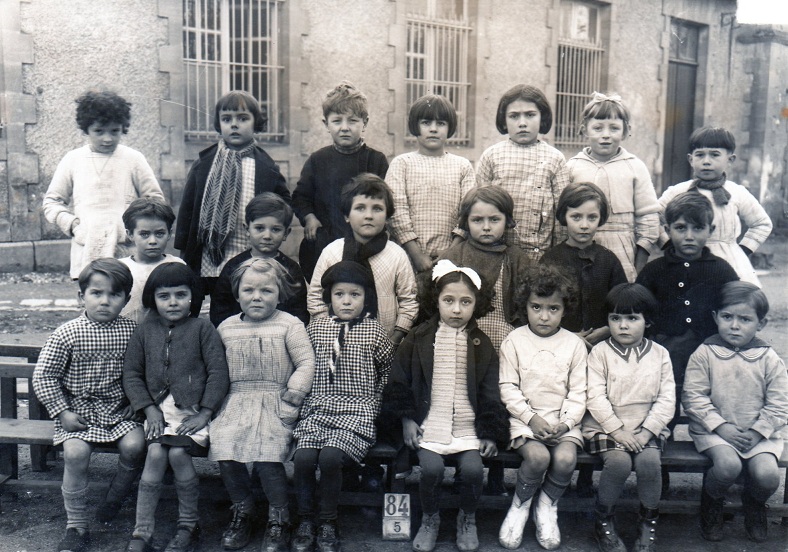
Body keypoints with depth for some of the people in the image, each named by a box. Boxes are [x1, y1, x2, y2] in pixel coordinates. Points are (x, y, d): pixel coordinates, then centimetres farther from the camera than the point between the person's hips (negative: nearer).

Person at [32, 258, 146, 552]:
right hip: (78, 411, -1)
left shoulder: (131, 330, -2)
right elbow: (43, 376, -4)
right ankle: (76, 527, -6)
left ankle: (115, 498, 11)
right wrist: (62, 412, -8)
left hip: (119, 409, 2)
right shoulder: (67, 333, -8)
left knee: (134, 445, -21)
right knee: (75, 452, -24)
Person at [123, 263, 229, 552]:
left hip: (194, 410, -2)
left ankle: (189, 525, -1)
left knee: (177, 452, -23)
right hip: (159, 409, 3)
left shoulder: (202, 328, 0)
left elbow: (218, 373, -3)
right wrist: (149, 409, -2)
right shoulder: (145, 331, 10)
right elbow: (131, 374, 10)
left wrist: (204, 414, -9)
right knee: (156, 453, -21)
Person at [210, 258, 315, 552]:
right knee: (224, 450, -17)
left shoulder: (289, 325, 1)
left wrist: (292, 398, -12)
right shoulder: (226, 328, 13)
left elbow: (306, 363, -3)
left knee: (266, 454, -24)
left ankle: (279, 518, -2)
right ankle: (242, 510, 8)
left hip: (275, 402, -4)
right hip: (235, 402, 4)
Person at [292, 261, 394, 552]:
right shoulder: (315, 327, 10)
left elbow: (388, 370, 14)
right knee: (303, 456, -23)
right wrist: (306, 401, 12)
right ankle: (305, 520, 0)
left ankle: (328, 523, -5)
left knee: (330, 456, -28)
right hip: (317, 409, 3)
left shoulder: (374, 331, 3)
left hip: (357, 412, -2)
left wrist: (374, 402, 9)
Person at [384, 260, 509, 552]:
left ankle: (467, 519, 10)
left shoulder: (481, 345, 5)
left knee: (473, 468, -20)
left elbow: (490, 392, 7)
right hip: (428, 424, -1)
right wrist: (407, 419, -1)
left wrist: (490, 432, 2)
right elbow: (400, 381, 6)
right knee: (431, 467, -23)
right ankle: (430, 519, 7)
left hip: (468, 427, 1)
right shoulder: (419, 339, 2)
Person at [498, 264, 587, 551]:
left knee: (566, 458, -27)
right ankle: (520, 505, 1)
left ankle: (547, 506, 3)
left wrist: (566, 422, -11)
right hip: (524, 419, -1)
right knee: (537, 456, -29)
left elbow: (578, 391, 3)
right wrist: (530, 417, -13)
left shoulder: (574, 344, 4)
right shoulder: (514, 341, 1)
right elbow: (508, 387, -2)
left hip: (563, 421, 2)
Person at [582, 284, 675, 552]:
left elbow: (667, 399, 0)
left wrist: (646, 432, -11)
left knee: (650, 461, -26)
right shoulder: (600, 353, -1)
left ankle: (649, 521, -2)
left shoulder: (659, 354, 5)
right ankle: (603, 521, -5)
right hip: (607, 427, -2)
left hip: (648, 428, 2)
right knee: (618, 461, -28)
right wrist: (618, 430, -17)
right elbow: (595, 397, -9)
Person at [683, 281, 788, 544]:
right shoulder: (704, 354, -3)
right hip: (714, 431, -2)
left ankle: (754, 504, 16)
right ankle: (711, 503, 5)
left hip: (760, 434, 2)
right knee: (728, 465, -29)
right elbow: (693, 396, -7)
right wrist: (722, 427, -15)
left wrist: (757, 432, -12)